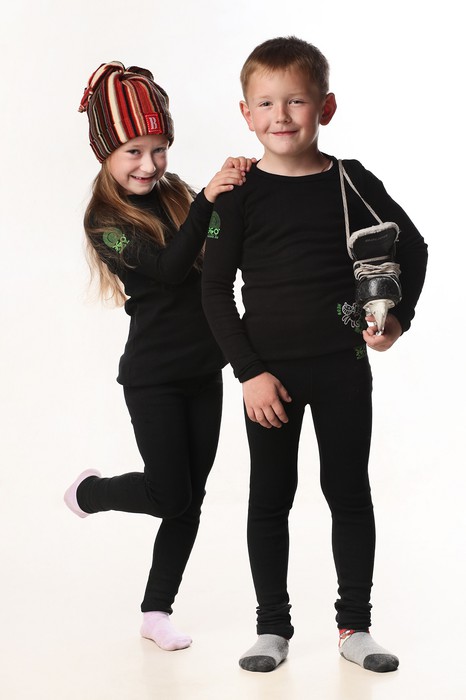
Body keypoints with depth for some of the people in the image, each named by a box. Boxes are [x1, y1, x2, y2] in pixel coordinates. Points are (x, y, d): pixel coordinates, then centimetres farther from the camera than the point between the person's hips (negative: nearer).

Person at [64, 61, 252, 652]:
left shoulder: (178, 196, 5)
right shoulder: (107, 220, -11)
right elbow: (170, 267, -25)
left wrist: (240, 189, -16)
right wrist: (207, 199, -33)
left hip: (204, 370, 5)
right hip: (153, 376, -5)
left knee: (190, 498, 8)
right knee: (170, 494, 0)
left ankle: (157, 611, 21)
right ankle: (88, 491, 31)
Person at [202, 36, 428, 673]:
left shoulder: (352, 183, -1)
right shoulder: (240, 193, -4)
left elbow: (412, 246, 12)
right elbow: (215, 290, -4)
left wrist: (398, 317, -1)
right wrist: (249, 372, -10)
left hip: (342, 365, 1)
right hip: (269, 371, -1)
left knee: (349, 491, 8)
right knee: (270, 498, 7)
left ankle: (355, 626, 20)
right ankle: (273, 627, 19)